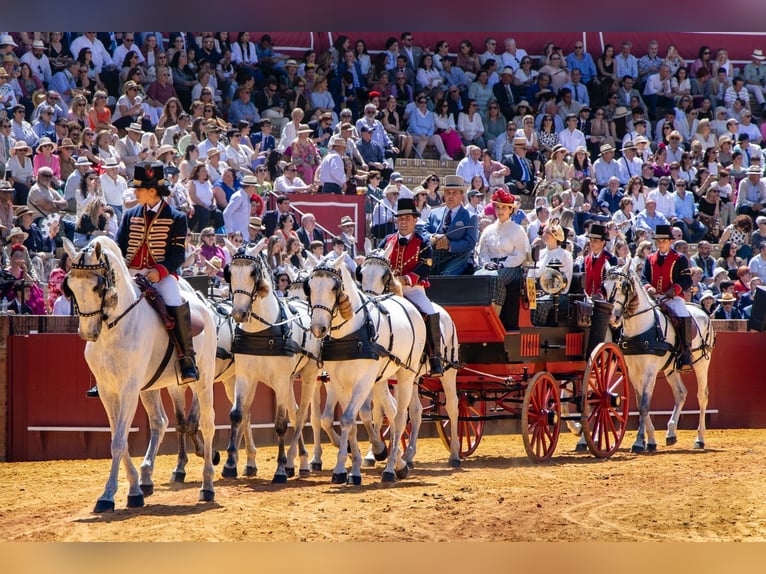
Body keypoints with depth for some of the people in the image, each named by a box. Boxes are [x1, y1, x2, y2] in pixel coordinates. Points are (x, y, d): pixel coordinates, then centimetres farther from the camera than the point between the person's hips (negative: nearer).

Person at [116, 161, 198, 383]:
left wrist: (160, 271, -19)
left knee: (176, 305, -31)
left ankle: (187, 360, -19)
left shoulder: (175, 218, 2)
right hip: (131, 274, 4)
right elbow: (119, 246, 13)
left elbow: (178, 254, -4)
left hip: (162, 275, -4)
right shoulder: (131, 215, 13)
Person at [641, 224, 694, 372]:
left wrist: (674, 289, -18)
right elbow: (644, 277, 12)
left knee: (684, 319, -32)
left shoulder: (680, 259, 6)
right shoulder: (650, 259, 18)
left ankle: (685, 354, -27)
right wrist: (648, 287, -11)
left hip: (673, 298, -4)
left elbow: (687, 280, -1)